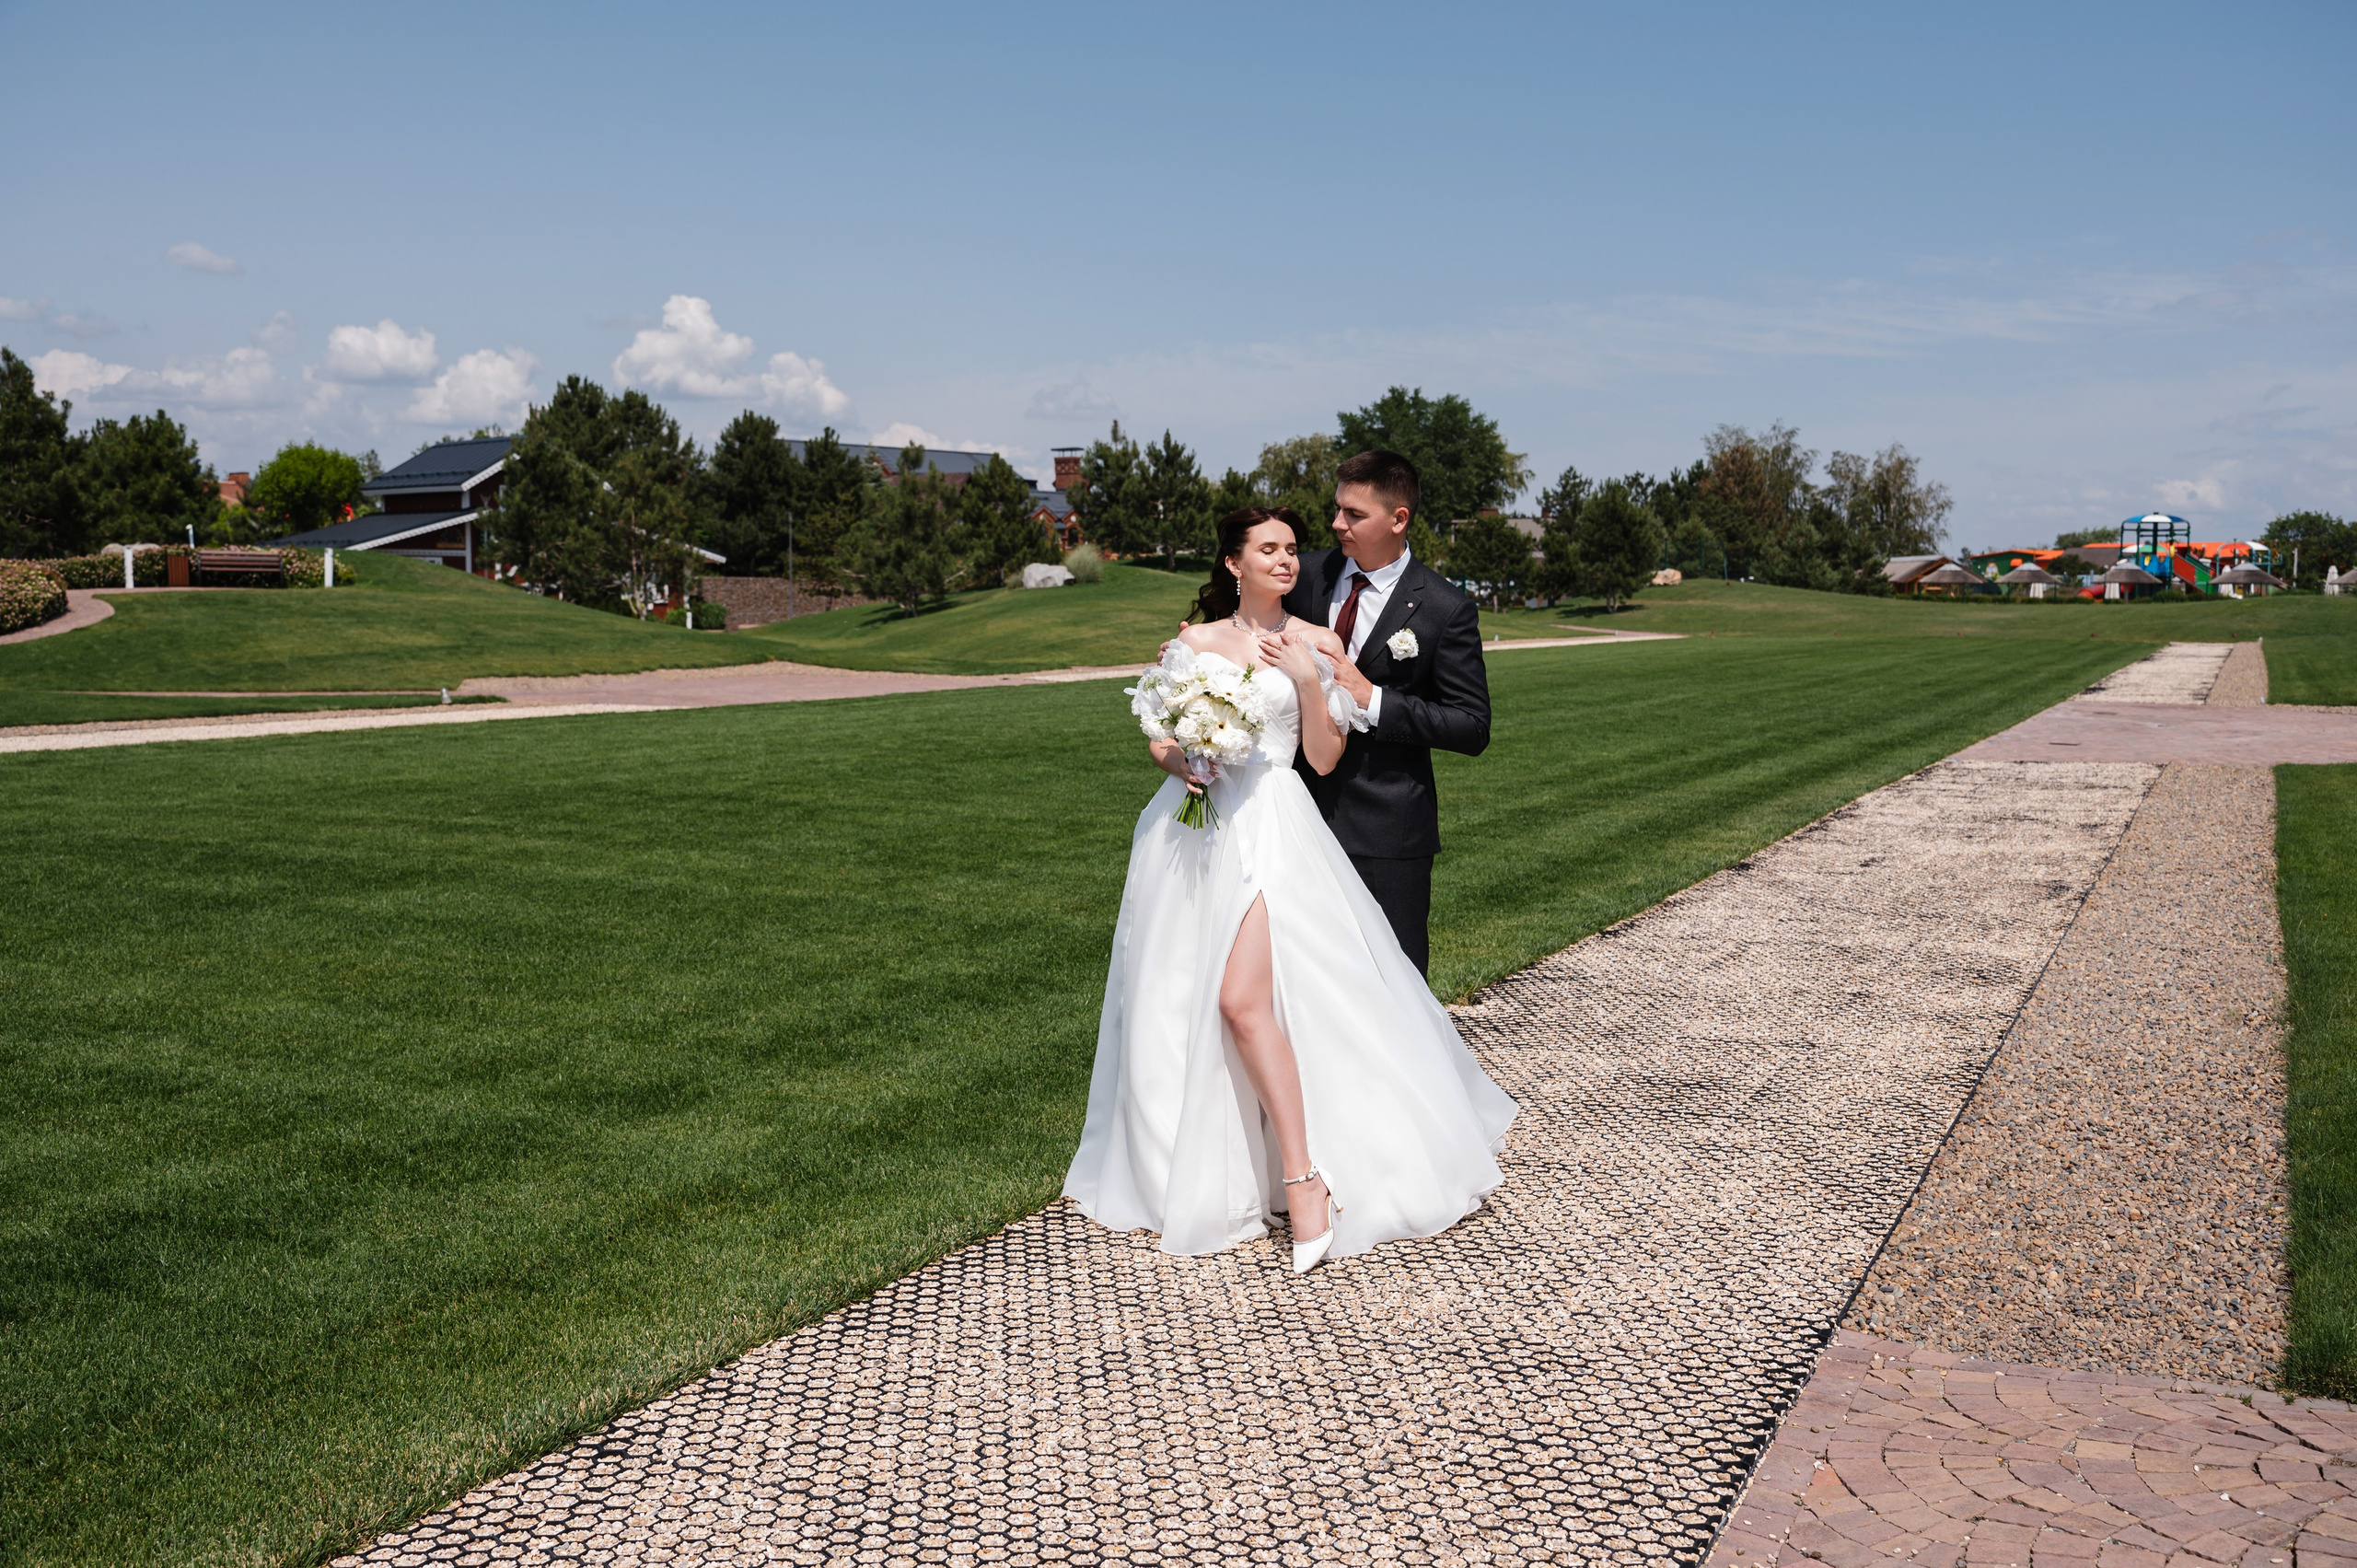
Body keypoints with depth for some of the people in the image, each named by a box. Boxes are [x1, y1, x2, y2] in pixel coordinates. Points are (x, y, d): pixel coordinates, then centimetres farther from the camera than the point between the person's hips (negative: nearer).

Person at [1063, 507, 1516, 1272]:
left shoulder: (1316, 645, 5)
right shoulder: (1195, 642, 12)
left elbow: (1325, 758, 2)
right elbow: (1158, 737, 14)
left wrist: (1309, 680, -9)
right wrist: (1177, 760, -8)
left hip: (1270, 828, -4)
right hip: (1192, 825, 4)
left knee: (1243, 1000, -21)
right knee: (1175, 1005, 6)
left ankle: (1305, 1175, -16)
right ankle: (1185, 1169, 22)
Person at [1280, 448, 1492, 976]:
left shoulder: (1445, 609, -10)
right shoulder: (1310, 577, 3)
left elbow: (1473, 729, -10)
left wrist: (1373, 700, -19)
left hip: (1386, 830, -4)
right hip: (1305, 811, 4)